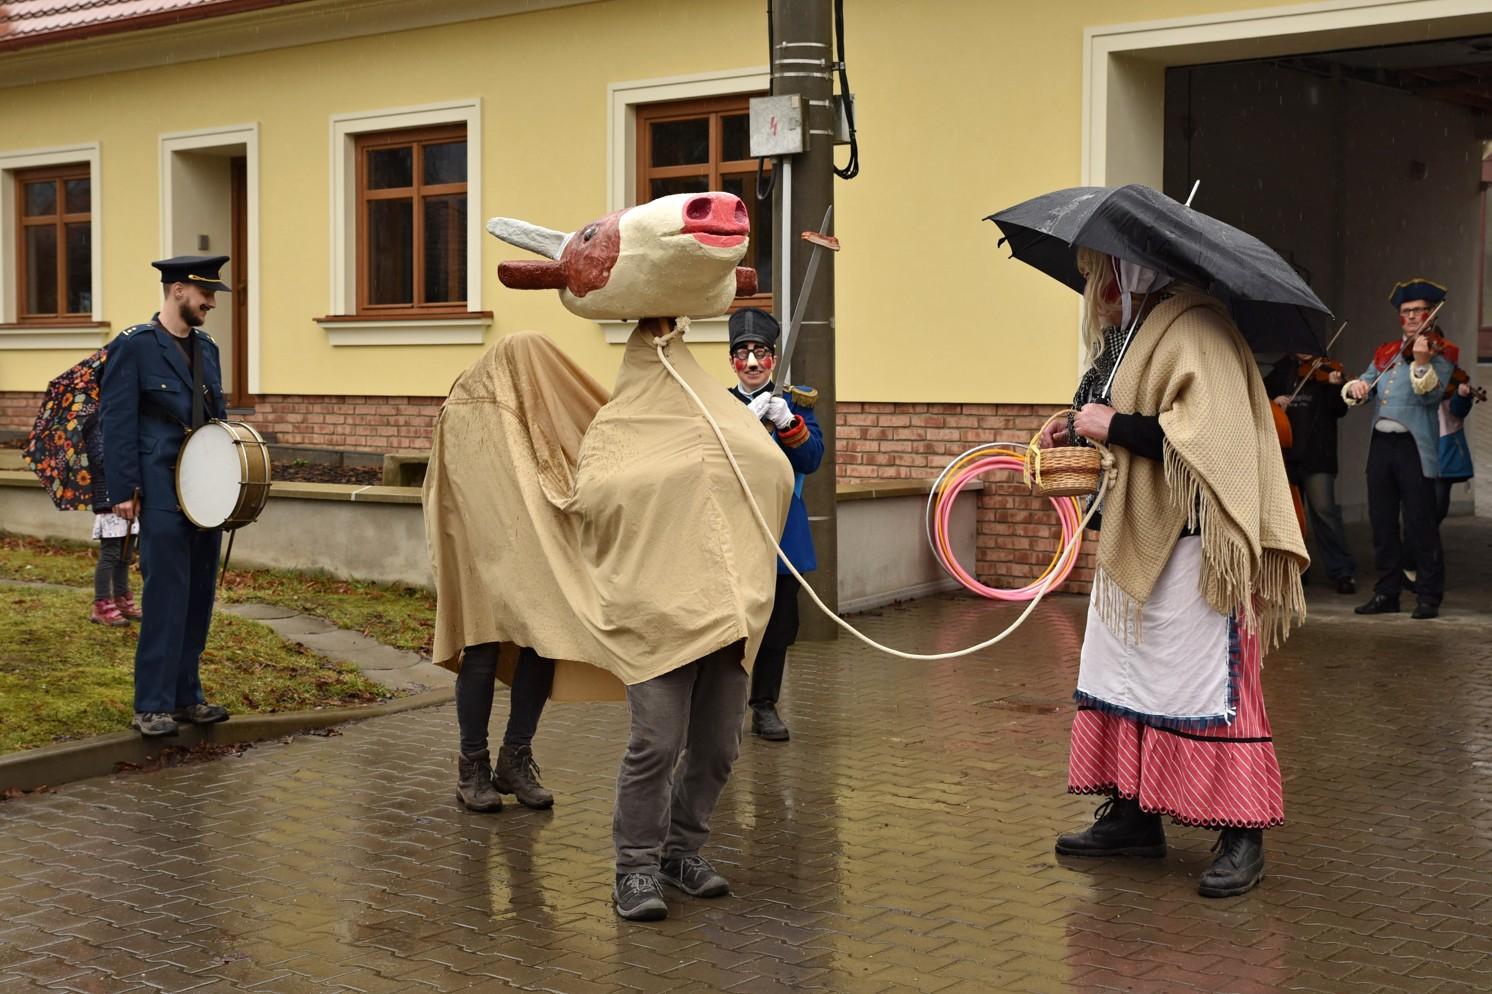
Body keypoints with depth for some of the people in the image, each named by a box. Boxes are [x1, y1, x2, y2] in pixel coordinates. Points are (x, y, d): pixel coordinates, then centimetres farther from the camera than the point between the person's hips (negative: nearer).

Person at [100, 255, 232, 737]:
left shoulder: (206, 348, 15)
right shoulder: (133, 346, -6)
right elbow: (118, 422, -9)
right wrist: (124, 491, -13)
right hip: (162, 494, -7)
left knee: (198, 597, 10)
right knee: (166, 597, -7)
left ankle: (186, 696, 20)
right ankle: (153, 706, 0)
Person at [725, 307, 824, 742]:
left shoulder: (795, 401, 7)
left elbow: (811, 459, -5)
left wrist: (787, 422, -23)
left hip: (782, 530, 2)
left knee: (778, 625, 7)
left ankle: (765, 706, 21)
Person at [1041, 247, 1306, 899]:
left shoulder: (1194, 328, -14)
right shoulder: (1129, 331, 15)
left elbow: (1206, 436, -25)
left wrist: (1114, 424, -18)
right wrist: (1079, 430, 13)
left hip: (1188, 547, -10)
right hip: (1133, 541, 10)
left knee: (1205, 685, -6)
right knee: (1120, 674, 12)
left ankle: (1243, 837, 1)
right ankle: (1133, 815, 21)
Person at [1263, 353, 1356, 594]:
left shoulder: (1325, 371, 3)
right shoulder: (1283, 369, 14)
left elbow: (1339, 409, -5)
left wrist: (1335, 386, -23)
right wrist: (1273, 400, -3)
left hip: (1316, 454, -4)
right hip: (1285, 453, 4)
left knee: (1323, 509, -11)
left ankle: (1343, 573, -6)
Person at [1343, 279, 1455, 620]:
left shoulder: (1439, 353, 0)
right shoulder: (1385, 352, 17)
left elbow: (1432, 393, -14)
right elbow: (1366, 384, 12)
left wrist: (1422, 362, -31)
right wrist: (1355, 388, -11)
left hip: (1414, 445, -6)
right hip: (1381, 442, 6)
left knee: (1420, 523, -6)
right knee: (1382, 523, 8)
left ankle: (1428, 597, 0)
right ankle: (1387, 593, 17)